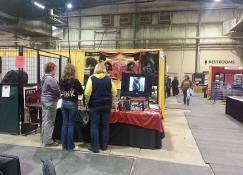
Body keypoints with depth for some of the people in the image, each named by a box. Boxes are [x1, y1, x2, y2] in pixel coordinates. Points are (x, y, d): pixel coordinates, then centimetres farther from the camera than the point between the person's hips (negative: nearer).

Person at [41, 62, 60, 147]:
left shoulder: (43, 78, 11)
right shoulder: (51, 79, -19)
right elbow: (57, 91, -17)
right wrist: (60, 96, 4)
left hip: (43, 100, 10)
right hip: (50, 102, -10)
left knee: (44, 120, 16)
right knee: (49, 122, -2)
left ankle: (44, 138, 28)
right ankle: (48, 141, 7)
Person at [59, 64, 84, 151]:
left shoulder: (61, 81, -2)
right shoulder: (75, 81, -15)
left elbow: (61, 91, 12)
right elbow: (81, 92, -6)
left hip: (64, 103, 5)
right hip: (72, 103, -5)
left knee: (64, 124, 12)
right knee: (71, 124, 3)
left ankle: (64, 145, 22)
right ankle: (70, 146, 13)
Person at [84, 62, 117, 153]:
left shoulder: (91, 78, -8)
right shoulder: (109, 79, -1)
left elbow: (87, 93, -13)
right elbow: (114, 93, 2)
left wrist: (88, 102, 3)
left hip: (95, 105, -2)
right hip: (107, 105, 3)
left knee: (94, 126, 6)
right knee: (105, 126, 12)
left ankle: (95, 147, 10)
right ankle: (104, 146, 22)